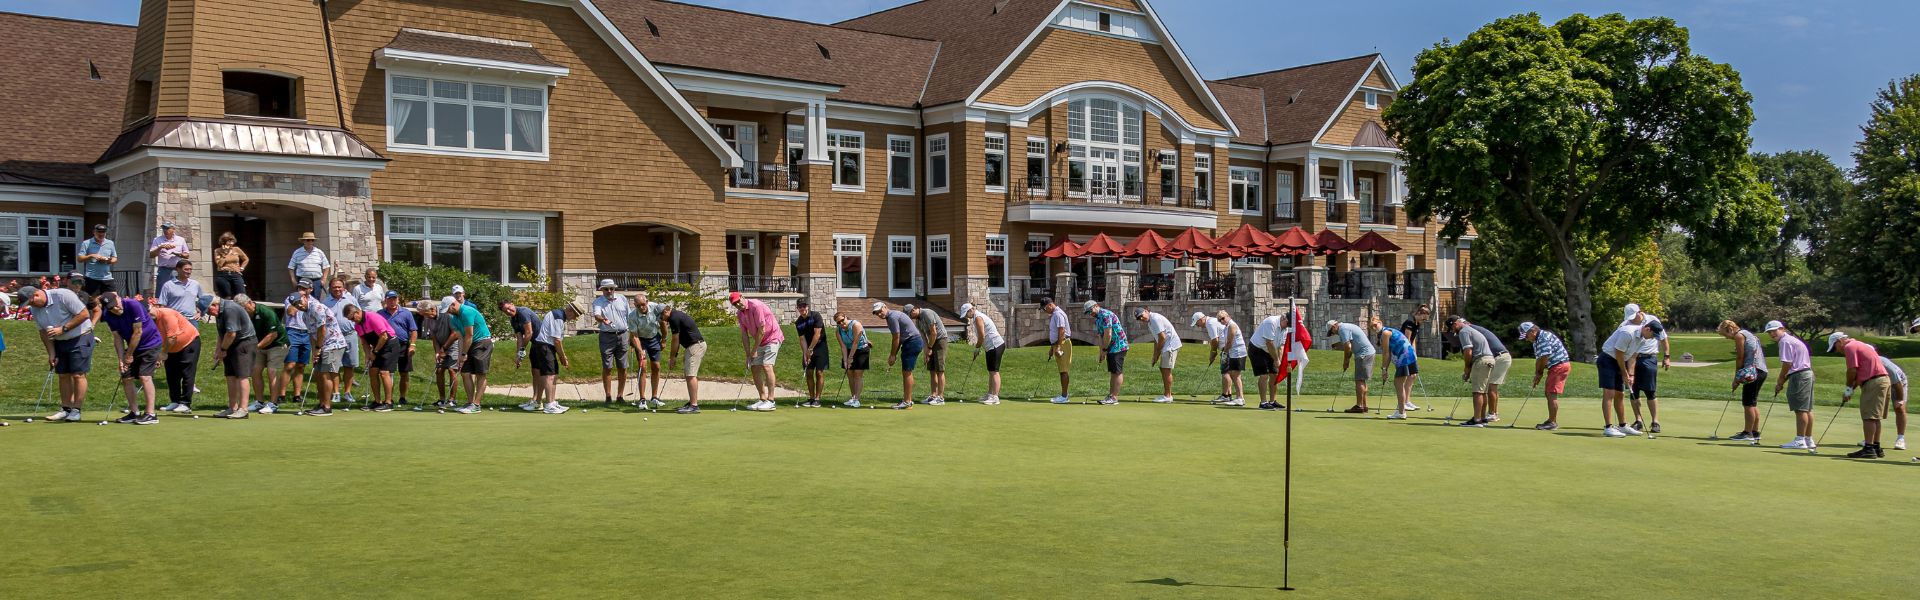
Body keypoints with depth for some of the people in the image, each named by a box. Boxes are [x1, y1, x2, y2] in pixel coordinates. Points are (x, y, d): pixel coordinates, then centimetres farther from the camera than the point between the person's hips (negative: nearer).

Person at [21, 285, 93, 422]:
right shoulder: (34, 309, 1)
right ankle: (66, 409, 12)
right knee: (63, 375, 6)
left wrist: (63, 329, -22)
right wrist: (51, 353, 2)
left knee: (78, 374, -8)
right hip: (60, 342, 7)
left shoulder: (63, 296, -22)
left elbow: (84, 314, -22)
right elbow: (44, 332, 8)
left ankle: (76, 410, -4)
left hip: (80, 337, -7)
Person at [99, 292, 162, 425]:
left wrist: (129, 355, -13)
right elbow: (118, 338, 0)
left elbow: (137, 332, -20)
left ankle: (150, 414, -16)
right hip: (133, 347, 7)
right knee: (126, 377, 3)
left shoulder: (133, 305, -24)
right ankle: (134, 412, 13)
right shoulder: (109, 316, -5)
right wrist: (121, 359, -9)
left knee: (144, 376, -16)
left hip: (150, 343, -7)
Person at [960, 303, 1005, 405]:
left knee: (994, 371, -11)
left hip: (995, 346, -11)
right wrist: (978, 348, 12)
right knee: (991, 371, 16)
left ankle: (995, 397, -13)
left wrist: (977, 348, -4)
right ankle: (990, 394, 23)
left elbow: (982, 336, -17)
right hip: (992, 347, 11)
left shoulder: (978, 318, -14)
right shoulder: (979, 316, 17)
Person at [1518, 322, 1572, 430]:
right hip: (1554, 367, 11)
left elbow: (1545, 358, -20)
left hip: (1560, 365, -11)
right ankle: (1551, 420, 20)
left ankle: (1553, 422, -10)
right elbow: (1538, 359, 15)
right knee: (1549, 394, 14)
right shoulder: (1536, 341, 14)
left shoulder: (1544, 337, -18)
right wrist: (1537, 374, 5)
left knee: (1552, 394, -11)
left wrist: (1539, 373, -6)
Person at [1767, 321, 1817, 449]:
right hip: (1807, 373, 10)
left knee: (1800, 409, -9)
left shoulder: (1785, 342, -11)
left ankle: (1799, 441, -8)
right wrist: (1782, 382, 15)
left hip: (1799, 376, -10)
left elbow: (1787, 364, -16)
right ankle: (1808, 439, 16)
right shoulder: (1791, 340, 20)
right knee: (1807, 409, 12)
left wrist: (1780, 382, -4)